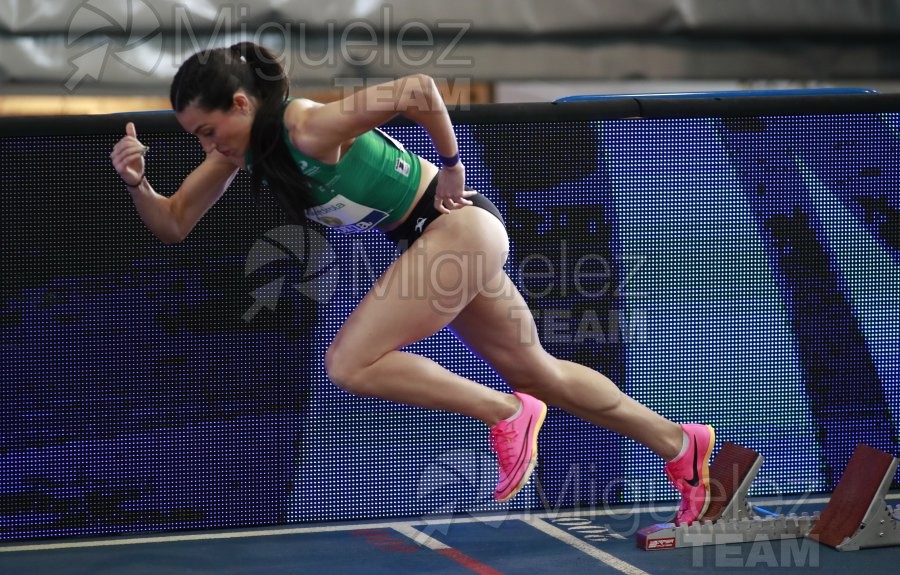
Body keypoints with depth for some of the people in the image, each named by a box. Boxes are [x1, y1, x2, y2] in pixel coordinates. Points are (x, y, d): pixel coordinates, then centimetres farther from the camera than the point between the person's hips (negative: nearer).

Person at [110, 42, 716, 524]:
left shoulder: (309, 129, -26)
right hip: (438, 241, 10)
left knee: (349, 364, -15)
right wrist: (137, 182, -14)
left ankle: (507, 413, -3)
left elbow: (418, 90, -32)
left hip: (457, 226, -10)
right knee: (537, 371, 19)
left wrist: (451, 167, -19)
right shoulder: (241, 146, 0)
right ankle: (679, 444, 30)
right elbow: (173, 223, 5)